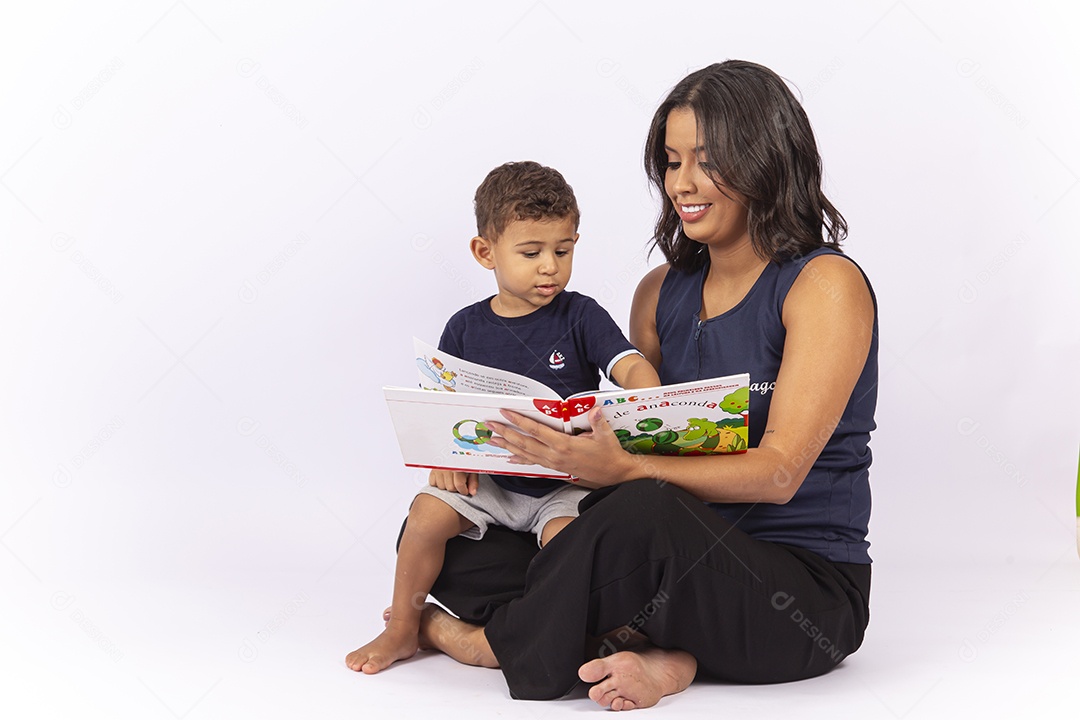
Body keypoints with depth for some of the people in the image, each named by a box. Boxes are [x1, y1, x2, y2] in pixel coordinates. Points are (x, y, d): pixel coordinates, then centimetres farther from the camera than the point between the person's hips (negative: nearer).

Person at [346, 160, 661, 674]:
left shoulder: (580, 316, -1)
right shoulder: (466, 328, 5)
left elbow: (633, 368, -11)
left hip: (566, 482, -2)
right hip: (490, 479, 2)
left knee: (566, 535, -32)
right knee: (428, 512, -18)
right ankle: (402, 629, 2)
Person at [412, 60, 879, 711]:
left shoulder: (827, 284, -10)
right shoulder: (662, 291, 10)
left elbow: (779, 472, -20)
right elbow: (634, 439, 12)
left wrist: (622, 469, -34)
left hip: (808, 590, -6)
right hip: (684, 568, 7)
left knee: (646, 511, -39)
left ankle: (501, 643, -10)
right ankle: (654, 657, -19)